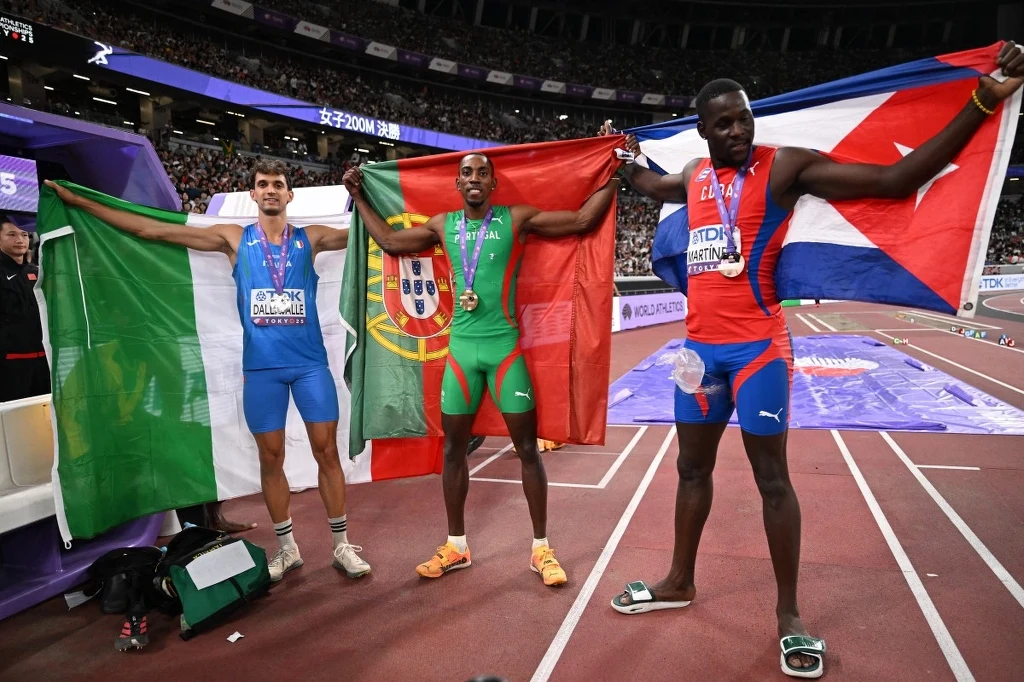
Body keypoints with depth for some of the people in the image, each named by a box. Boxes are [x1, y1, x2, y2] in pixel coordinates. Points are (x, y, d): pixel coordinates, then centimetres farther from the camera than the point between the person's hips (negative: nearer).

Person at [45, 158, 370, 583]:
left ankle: (342, 546, 15)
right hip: (261, 367, 1)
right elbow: (149, 230, 8)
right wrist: (77, 202, 9)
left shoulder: (310, 238, 7)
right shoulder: (234, 239, 7)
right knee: (271, 457, 7)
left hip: (310, 363, -1)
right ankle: (287, 548, 23)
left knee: (326, 451, 2)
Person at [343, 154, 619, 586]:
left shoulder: (518, 219, -1)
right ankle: (456, 546, 24)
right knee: (453, 446, 9)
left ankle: (541, 548, 14)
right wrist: (358, 197, 24)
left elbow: (584, 220, -3)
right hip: (461, 347, 4)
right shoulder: (443, 225, 9)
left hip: (504, 345, -3)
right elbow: (389, 241, 21)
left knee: (527, 446, 1)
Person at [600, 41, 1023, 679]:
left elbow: (896, 179, -13)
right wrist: (623, 153, 42)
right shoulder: (694, 176, 11)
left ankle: (789, 614, 18)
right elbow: (649, 185, 35)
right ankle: (680, 582, 32)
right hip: (699, 345, 6)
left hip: (757, 346, -5)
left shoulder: (786, 166, -6)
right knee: (693, 466, 15)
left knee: (772, 479, 2)